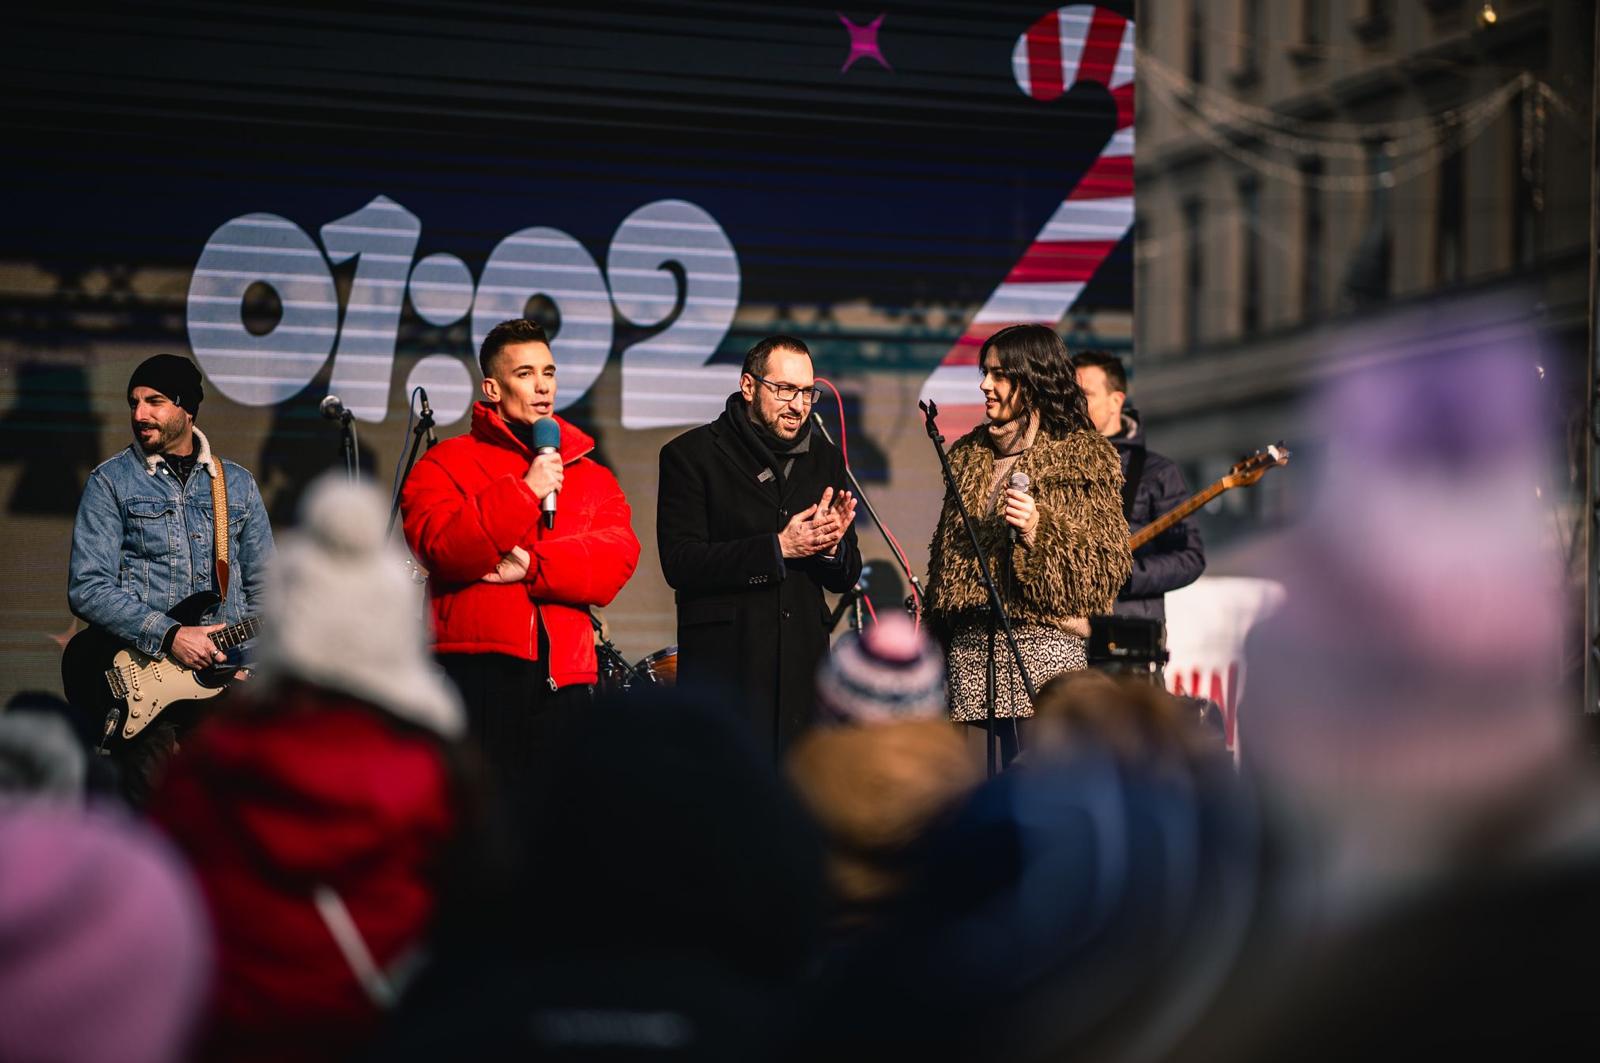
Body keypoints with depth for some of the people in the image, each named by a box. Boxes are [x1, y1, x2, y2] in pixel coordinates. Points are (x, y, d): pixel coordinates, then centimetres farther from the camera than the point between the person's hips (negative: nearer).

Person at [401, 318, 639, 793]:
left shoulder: (592, 477, 18)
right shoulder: (447, 463, 7)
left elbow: (619, 556, 1)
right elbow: (440, 545, -11)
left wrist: (532, 566, -12)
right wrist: (525, 492, -12)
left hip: (563, 680, 4)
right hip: (477, 671, -4)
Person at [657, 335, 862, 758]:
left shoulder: (825, 458, 15)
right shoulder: (691, 454, 0)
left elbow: (845, 579, 17)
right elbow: (679, 563, -11)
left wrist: (832, 546, -7)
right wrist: (778, 548, -15)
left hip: (803, 669, 5)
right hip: (723, 665, -4)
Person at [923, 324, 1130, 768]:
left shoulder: (1084, 456, 1)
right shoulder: (968, 454, 19)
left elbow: (1110, 561, -3)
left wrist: (1040, 529, -17)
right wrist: (934, 634, 19)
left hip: (1044, 643, -5)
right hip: (971, 644, 5)